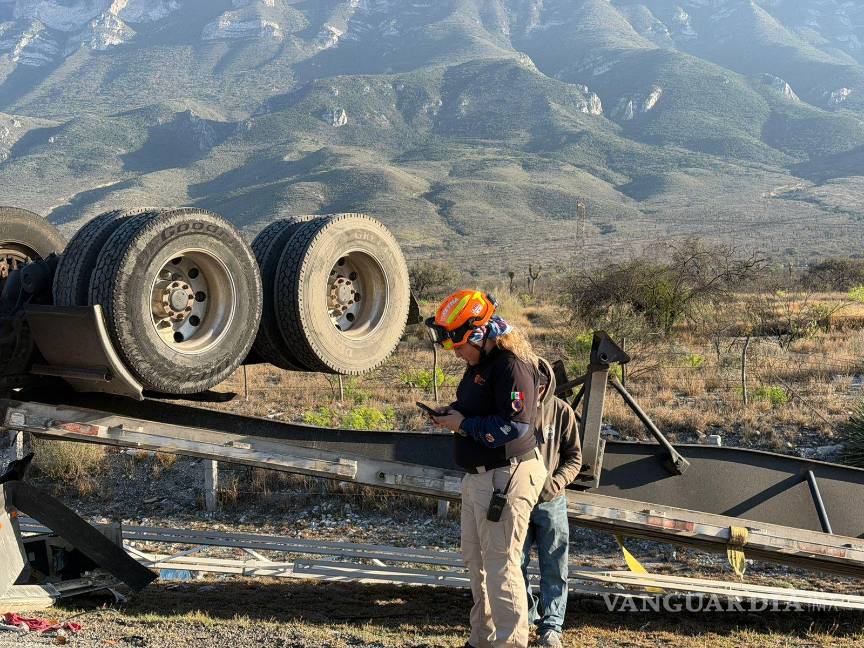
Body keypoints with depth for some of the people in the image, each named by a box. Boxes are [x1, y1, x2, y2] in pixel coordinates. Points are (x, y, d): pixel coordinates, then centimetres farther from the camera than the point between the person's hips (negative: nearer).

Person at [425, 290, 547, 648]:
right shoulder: (478, 365, 12)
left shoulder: (511, 364, -19)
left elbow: (515, 426, -26)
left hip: (505, 480, -11)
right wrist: (452, 415, 4)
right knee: (475, 558, 19)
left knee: (500, 564, -4)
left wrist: (463, 425, -18)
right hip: (477, 478, 11)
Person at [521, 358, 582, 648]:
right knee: (515, 564, 8)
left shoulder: (561, 411, -4)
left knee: (554, 567, 3)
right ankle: (526, 615, 27)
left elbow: (574, 457, 1)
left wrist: (556, 482, -14)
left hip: (551, 502, -1)